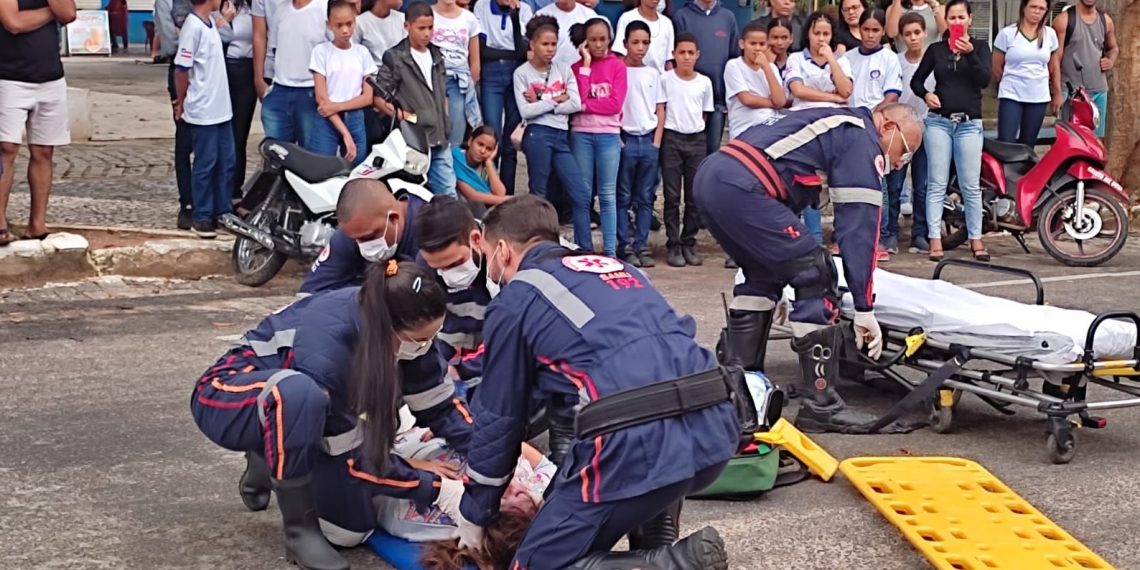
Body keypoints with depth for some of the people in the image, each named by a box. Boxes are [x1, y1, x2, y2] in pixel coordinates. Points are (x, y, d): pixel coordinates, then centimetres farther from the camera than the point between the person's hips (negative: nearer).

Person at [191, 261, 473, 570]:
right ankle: (300, 530, -22)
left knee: (349, 531, -8)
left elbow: (439, 406, -8)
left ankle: (272, 459, 18)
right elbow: (352, 457, -28)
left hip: (301, 420, 7)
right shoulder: (325, 347, -38)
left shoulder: (403, 329, -20)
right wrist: (438, 491, -27)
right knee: (299, 392, -42)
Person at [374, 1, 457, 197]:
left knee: (448, 194, 6)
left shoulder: (437, 56, 14)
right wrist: (401, 115, -20)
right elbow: (378, 97, -6)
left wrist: (445, 124, 14)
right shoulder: (395, 58, -5)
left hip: (439, 141, 6)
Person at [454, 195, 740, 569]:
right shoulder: (615, 266, 29)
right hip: (715, 431, 7)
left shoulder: (513, 301, 10)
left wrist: (474, 514, 32)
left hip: (636, 446, -7)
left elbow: (499, 417, 16)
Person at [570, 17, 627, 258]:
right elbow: (577, 100, -9)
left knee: (607, 195, -1)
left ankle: (610, 251, -2)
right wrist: (586, 64, -7)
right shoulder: (577, 66, 7)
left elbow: (615, 104, -6)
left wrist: (585, 105, -10)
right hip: (581, 134, 1)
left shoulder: (617, 65, 4)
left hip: (609, 135, -1)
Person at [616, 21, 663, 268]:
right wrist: (616, 139, -10)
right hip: (625, 139, -4)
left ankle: (641, 245, 10)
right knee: (623, 197, 1)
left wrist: (657, 141, 2)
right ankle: (624, 246, 4)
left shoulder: (653, 74, 10)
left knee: (646, 198, 5)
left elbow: (660, 110, 12)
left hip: (649, 140, 4)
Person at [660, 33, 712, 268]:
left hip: (697, 140, 3)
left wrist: (695, 127, 7)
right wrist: (659, 140, -4)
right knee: (672, 196, 0)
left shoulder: (704, 83, 6)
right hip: (672, 139, -3)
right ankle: (674, 246, 4)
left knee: (695, 196, 4)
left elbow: (705, 114, 15)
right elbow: (660, 111, 0)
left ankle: (689, 244, 12)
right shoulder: (665, 80, -2)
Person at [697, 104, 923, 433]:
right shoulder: (862, 139, 2)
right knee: (816, 278, -3)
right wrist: (864, 308, -3)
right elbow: (859, 227, -5)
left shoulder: (833, 124, 30)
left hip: (710, 176, 10)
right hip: (742, 187, -10)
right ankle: (820, 405, 0)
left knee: (763, 276, 26)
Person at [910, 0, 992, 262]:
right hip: (939, 121, 1)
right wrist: (926, 94, -5)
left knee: (971, 186, 0)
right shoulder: (936, 49, 9)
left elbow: (985, 79, -8)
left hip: (969, 123, -1)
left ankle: (976, 239, 9)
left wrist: (970, 53, -21)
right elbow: (916, 80, 16)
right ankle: (935, 239, 1)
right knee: (937, 184, -1)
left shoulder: (979, 47, 6)